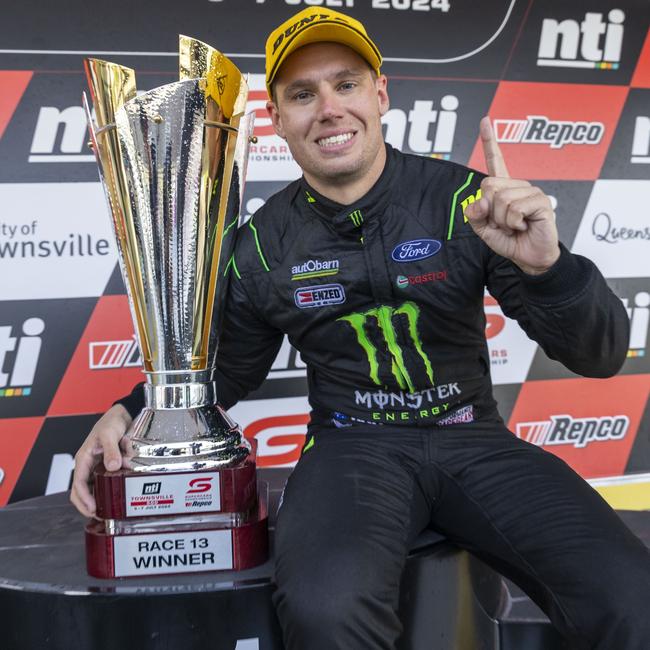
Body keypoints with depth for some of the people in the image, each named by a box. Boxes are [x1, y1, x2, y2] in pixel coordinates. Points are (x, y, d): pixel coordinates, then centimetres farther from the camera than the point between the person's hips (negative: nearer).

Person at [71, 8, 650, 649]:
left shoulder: (464, 199, -6)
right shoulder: (264, 243, 1)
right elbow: (227, 366, 16)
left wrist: (546, 266, -30)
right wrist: (129, 411, -1)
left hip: (474, 438, 1)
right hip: (353, 445, 0)